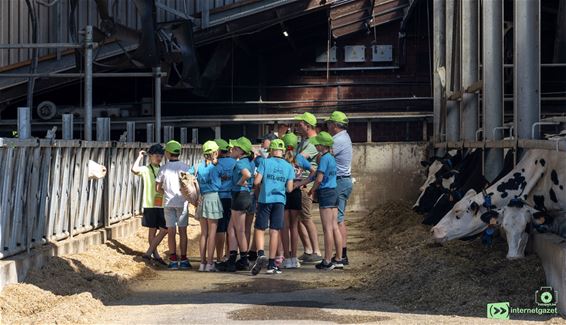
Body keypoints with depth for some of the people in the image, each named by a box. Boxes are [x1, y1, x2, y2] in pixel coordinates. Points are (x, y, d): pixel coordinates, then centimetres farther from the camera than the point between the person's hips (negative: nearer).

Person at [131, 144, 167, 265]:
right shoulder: (146, 170, -3)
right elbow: (134, 170, -24)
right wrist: (140, 157, -14)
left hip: (162, 204, 5)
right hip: (150, 204, -5)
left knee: (165, 229, -2)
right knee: (152, 230, 3)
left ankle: (149, 252, 5)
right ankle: (155, 254, 11)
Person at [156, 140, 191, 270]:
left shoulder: (164, 168, -1)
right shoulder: (185, 167, -3)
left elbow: (158, 187, 3)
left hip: (168, 202, 1)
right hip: (182, 202, -1)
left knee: (171, 231, 3)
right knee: (182, 231, 3)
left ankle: (173, 260, 2)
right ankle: (183, 260, 3)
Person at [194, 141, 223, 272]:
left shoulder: (199, 166, 8)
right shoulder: (214, 167, -8)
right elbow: (218, 185, -10)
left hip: (202, 199, 5)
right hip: (213, 198, -5)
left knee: (203, 233, 10)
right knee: (212, 233, -1)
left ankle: (202, 262, 10)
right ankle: (210, 263, -2)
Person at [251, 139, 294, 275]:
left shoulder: (265, 162, -2)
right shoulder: (288, 167, 5)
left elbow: (256, 182, -7)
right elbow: (289, 188, 4)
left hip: (265, 199, -2)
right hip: (280, 200, 2)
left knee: (260, 229, 5)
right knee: (274, 231, 4)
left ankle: (261, 254, -20)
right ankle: (271, 264, 4)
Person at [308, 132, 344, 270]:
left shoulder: (324, 158, -13)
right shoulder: (332, 158, 14)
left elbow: (319, 179, -17)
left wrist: (312, 190, -1)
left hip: (325, 193, -9)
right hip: (333, 193, 9)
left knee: (327, 228, -6)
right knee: (335, 227, 9)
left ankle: (327, 261, -4)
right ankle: (339, 259, 11)